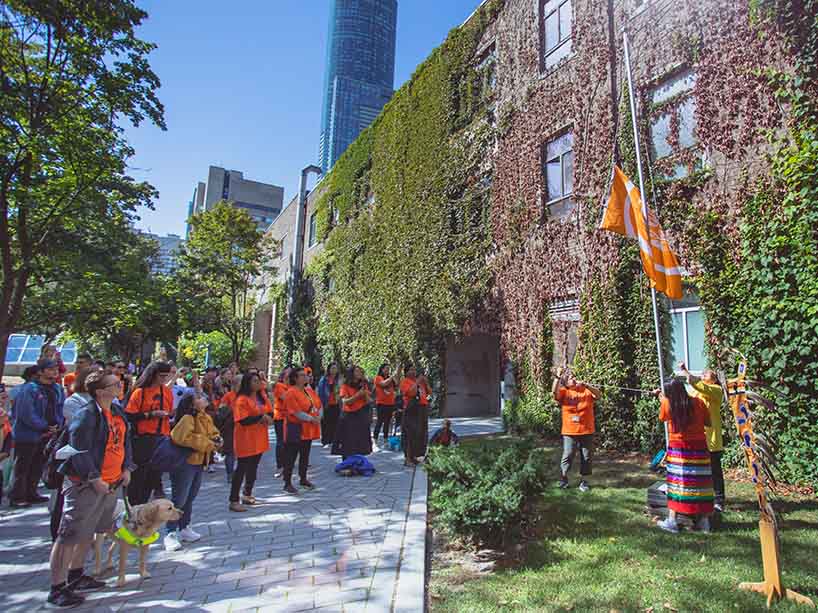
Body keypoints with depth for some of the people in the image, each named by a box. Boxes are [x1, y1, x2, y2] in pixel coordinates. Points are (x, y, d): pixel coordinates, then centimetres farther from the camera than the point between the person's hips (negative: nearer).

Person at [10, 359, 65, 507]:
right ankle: (16, 497, 15)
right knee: (22, 468, 4)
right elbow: (27, 414, -20)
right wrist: (45, 427, -16)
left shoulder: (58, 389, 3)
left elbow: (61, 409, 8)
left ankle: (30, 494, 29)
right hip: (27, 435, -6)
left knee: (37, 467, 17)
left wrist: (57, 426, -7)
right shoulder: (29, 389, -17)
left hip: (47, 436, 7)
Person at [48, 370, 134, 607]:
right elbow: (79, 450, -21)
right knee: (70, 535, 0)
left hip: (112, 484, 9)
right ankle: (57, 588, 11)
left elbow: (125, 441, 15)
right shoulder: (86, 415, -19)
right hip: (86, 485, -9)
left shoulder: (117, 412, 7)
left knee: (89, 532, 20)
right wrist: (94, 479, -19)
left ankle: (75, 575, 35)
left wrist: (126, 468, 7)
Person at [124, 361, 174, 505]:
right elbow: (129, 416, -12)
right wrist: (150, 414, -19)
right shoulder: (140, 392, -7)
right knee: (138, 473, 3)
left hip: (162, 438, 5)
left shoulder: (167, 391, 7)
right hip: (143, 439, -5)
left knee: (153, 473, 11)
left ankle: (141, 505, 27)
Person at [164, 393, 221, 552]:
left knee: (190, 498, 18)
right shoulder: (187, 418, -20)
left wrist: (216, 440, -5)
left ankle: (184, 528, 31)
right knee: (179, 500, -3)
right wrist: (206, 443, -24)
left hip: (198, 463, 9)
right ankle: (171, 534, 7)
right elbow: (182, 438, -31)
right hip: (185, 463, -9)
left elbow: (214, 433, 18)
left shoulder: (206, 418, 8)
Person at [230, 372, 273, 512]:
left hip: (259, 439, 8)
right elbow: (243, 420, -23)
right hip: (246, 439, -8)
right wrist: (261, 417, -21)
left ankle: (247, 495, 31)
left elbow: (270, 412, 11)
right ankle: (234, 501, 7)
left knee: (253, 468, 17)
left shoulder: (262, 397, 8)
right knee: (241, 469, -2)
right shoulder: (242, 399, -16)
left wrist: (268, 418, -11)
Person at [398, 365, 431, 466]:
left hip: (422, 409, 7)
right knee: (410, 434, -9)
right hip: (411, 409, -7)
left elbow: (429, 393, 18)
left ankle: (413, 456, 19)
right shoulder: (404, 381, -2)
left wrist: (426, 383, 4)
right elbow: (410, 392, -19)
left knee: (420, 433, 9)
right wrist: (417, 382, -13)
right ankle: (407, 459, -5)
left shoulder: (420, 380, 17)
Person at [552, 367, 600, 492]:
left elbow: (598, 395, -12)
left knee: (587, 457, 9)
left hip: (587, 431, 2)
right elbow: (554, 392, -19)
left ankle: (583, 480, 22)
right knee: (567, 456, 1)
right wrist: (558, 376, -28)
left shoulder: (586, 390, 4)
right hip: (570, 431, -2)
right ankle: (563, 478, 17)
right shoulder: (564, 392, 0)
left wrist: (586, 385, -25)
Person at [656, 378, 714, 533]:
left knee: (676, 481, 3)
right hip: (699, 447, 2)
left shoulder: (667, 404, -3)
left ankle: (672, 520, 4)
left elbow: (662, 417, 17)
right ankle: (704, 521, 17)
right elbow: (709, 423, 8)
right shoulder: (698, 402, -2)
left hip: (678, 448, -1)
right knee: (700, 481, 9)